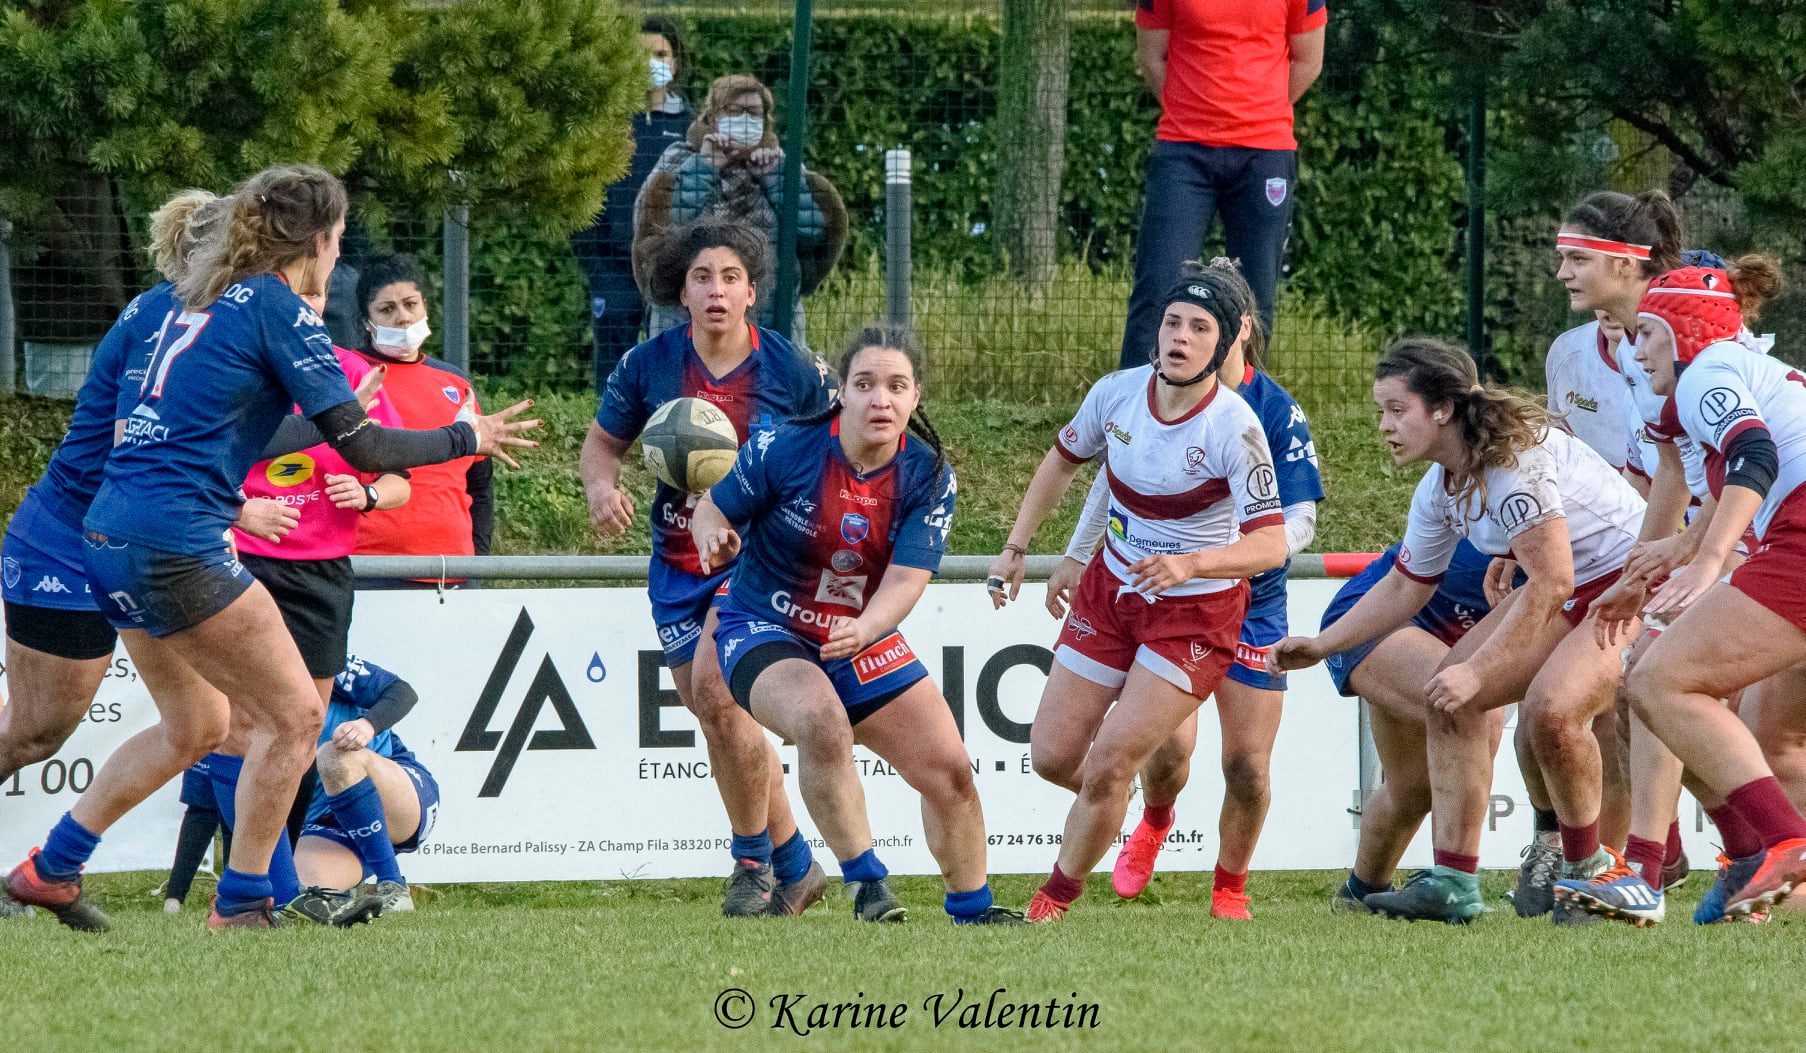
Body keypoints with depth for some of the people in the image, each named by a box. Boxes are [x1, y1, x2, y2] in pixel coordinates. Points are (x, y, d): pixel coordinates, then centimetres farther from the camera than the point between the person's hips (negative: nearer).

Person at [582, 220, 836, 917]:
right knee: (716, 714, 7)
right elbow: (602, 442, 11)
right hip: (678, 564, 4)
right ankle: (793, 865, 26)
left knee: (715, 689, -23)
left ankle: (754, 861, -8)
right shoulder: (648, 365, -2)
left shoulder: (794, 373, -8)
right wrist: (602, 486, -10)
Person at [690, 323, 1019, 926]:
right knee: (822, 719, -36)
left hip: (864, 641, 4)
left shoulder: (929, 477, -10)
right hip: (763, 631, -4)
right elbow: (712, 510, -5)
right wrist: (714, 536, -30)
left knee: (948, 769, -1)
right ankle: (865, 882, -24)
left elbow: (907, 579, -17)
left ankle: (971, 909, 23)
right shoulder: (784, 448, -17)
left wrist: (862, 631, -37)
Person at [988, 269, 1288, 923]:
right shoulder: (1117, 393, -9)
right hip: (1112, 591, 5)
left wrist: (1189, 564, -42)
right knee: (1052, 756, 3)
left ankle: (1055, 902, 8)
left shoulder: (1234, 428, -24)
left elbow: (1271, 544, -28)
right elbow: (1063, 461, 12)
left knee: (1107, 768, -13)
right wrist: (1017, 548, 11)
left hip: (1197, 611, -5)